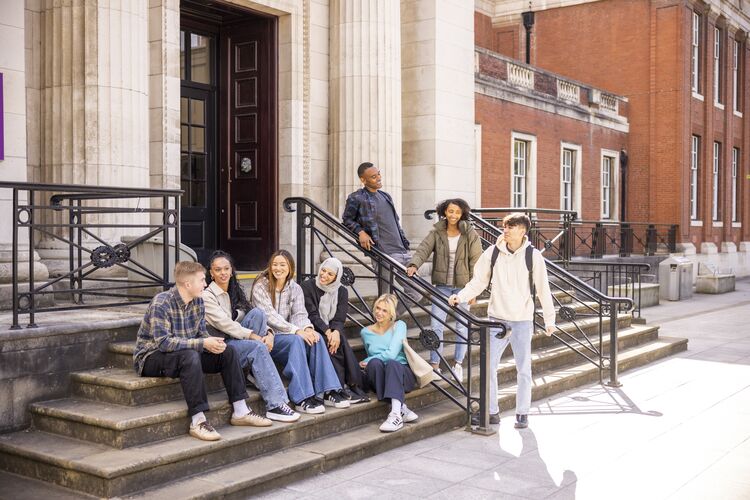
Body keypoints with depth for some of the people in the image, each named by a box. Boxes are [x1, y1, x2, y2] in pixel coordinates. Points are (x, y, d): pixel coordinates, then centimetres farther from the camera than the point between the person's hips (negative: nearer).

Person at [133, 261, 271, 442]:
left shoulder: (198, 301, 1)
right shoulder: (161, 303, -23)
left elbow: (201, 333, 7)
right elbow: (163, 342, -31)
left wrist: (213, 342, -18)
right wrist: (203, 344, -32)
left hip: (187, 354, 8)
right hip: (152, 356, -8)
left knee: (228, 351, -7)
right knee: (190, 356, -37)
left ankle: (240, 412, -4)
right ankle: (198, 421, -36)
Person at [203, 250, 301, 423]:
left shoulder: (236, 291, 15)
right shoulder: (207, 296, -8)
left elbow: (256, 317, 9)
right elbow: (223, 323, -19)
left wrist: (267, 333, -13)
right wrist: (253, 336, -25)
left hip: (236, 338, 6)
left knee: (258, 313, -18)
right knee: (259, 348, -32)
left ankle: (255, 372, -15)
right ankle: (275, 405, -37)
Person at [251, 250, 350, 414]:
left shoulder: (295, 288, 11)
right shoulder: (260, 287, -6)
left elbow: (300, 313, -1)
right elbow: (270, 316, -17)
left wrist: (307, 328, -26)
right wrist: (297, 330, -28)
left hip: (287, 334, 5)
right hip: (267, 338, -5)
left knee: (316, 337, -23)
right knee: (296, 340, -33)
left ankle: (328, 391, -26)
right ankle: (303, 398, -38)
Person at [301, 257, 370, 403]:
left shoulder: (341, 292, 8)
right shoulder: (308, 286, -2)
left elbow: (340, 318, -2)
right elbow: (312, 314, -11)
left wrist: (336, 332, -26)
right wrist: (327, 332, -26)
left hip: (332, 331, 3)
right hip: (314, 331, -3)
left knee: (340, 341, -31)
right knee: (329, 343, -33)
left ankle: (354, 386, -33)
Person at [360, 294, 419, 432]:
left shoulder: (399, 326, 3)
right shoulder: (366, 332, 14)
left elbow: (391, 354, -10)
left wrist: (366, 362, -4)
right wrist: (371, 362, 4)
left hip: (402, 372, -2)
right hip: (379, 377, 2)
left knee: (392, 363, -36)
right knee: (375, 363, -32)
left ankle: (396, 414, -51)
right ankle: (401, 409, -40)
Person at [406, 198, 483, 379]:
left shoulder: (470, 235, -5)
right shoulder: (436, 232, -1)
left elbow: (476, 262, -4)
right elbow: (424, 249, -11)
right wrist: (414, 264, -31)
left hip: (463, 286, -1)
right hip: (442, 285, 1)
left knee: (462, 326, 9)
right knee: (437, 325, -2)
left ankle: (458, 364, 23)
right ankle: (434, 364, 7)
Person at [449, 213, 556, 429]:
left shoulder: (533, 256, -6)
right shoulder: (493, 253, -1)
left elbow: (543, 289, -2)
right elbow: (479, 281, 5)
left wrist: (550, 320, 0)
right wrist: (461, 296, -9)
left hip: (522, 321, -2)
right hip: (496, 318, 2)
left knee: (523, 369, 6)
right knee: (488, 366, 1)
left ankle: (522, 413, 18)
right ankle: (491, 411, 14)